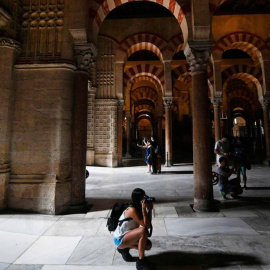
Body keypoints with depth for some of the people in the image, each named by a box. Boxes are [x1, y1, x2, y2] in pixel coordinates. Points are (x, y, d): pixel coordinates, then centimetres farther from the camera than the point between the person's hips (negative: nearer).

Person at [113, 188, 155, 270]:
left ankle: (125, 248, 15)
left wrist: (150, 209, -12)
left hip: (128, 236, 9)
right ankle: (141, 262, -14)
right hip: (120, 239, -9)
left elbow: (148, 224, -5)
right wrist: (144, 210, -34)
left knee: (148, 245, -1)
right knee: (143, 230, -29)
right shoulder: (132, 210, -27)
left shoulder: (139, 208, -2)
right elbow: (146, 226, -29)